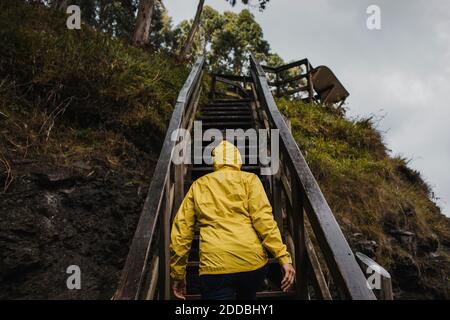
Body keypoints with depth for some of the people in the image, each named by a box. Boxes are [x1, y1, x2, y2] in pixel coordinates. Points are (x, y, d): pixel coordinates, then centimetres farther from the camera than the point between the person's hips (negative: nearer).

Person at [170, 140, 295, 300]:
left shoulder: (198, 186, 16)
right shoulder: (249, 179, 11)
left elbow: (181, 230, 12)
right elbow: (263, 218, -4)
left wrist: (177, 275, 17)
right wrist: (283, 257, -7)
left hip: (214, 267, -1)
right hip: (252, 262, 1)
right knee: (247, 295, 29)